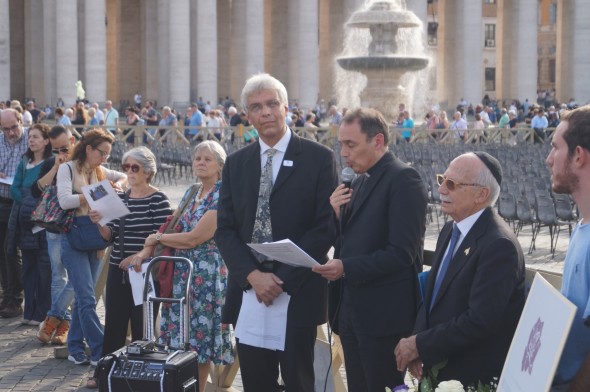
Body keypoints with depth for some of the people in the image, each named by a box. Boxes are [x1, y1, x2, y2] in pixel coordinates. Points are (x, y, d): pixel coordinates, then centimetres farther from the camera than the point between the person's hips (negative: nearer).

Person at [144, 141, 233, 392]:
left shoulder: (222, 196, -14)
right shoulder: (191, 193, 12)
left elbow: (194, 238, -18)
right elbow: (176, 230, 13)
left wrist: (157, 237, -6)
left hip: (206, 272, -7)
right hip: (182, 270, 7)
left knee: (199, 333, 1)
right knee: (180, 331, 9)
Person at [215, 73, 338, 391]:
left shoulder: (319, 158, -2)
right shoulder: (236, 163, 10)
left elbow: (326, 226, -7)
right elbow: (224, 229, 6)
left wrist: (284, 279, -12)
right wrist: (252, 275, -9)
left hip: (298, 293, -3)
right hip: (248, 293, 3)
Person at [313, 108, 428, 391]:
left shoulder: (403, 179, -12)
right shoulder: (361, 181, 15)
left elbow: (402, 252, -20)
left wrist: (346, 268, -21)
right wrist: (336, 215, -1)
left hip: (384, 314, -8)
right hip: (351, 310, 8)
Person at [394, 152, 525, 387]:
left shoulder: (499, 245, -21)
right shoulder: (450, 230, 7)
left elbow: (480, 320, -26)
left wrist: (421, 345, -18)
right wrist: (416, 340, -6)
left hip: (474, 378, -7)